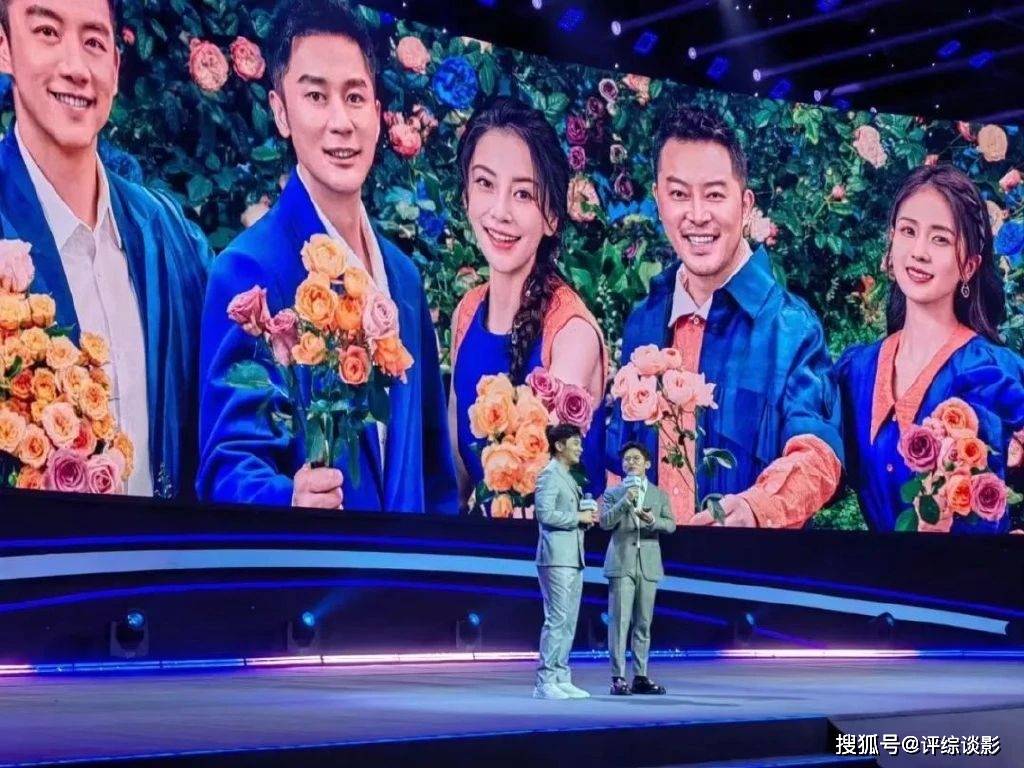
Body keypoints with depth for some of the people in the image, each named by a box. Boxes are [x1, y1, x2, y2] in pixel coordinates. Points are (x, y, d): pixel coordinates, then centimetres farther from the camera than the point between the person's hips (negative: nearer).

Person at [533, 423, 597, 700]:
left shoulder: (567, 478, 21)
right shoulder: (550, 475, -8)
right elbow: (545, 514, -20)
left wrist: (586, 517, 6)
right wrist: (578, 517, -13)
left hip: (573, 559, 10)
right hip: (556, 559, -10)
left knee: (568, 622, 9)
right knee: (556, 620, -10)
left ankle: (561, 679, 12)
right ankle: (545, 682, -8)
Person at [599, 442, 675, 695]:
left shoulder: (659, 495, 13)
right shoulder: (613, 493, 8)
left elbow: (671, 524, 3)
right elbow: (605, 522, -6)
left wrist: (653, 521, -16)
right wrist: (626, 501, -16)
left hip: (648, 565, 3)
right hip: (621, 564, -3)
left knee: (643, 624, 6)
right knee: (619, 621, -8)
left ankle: (640, 677, 10)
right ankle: (618, 677, -8)